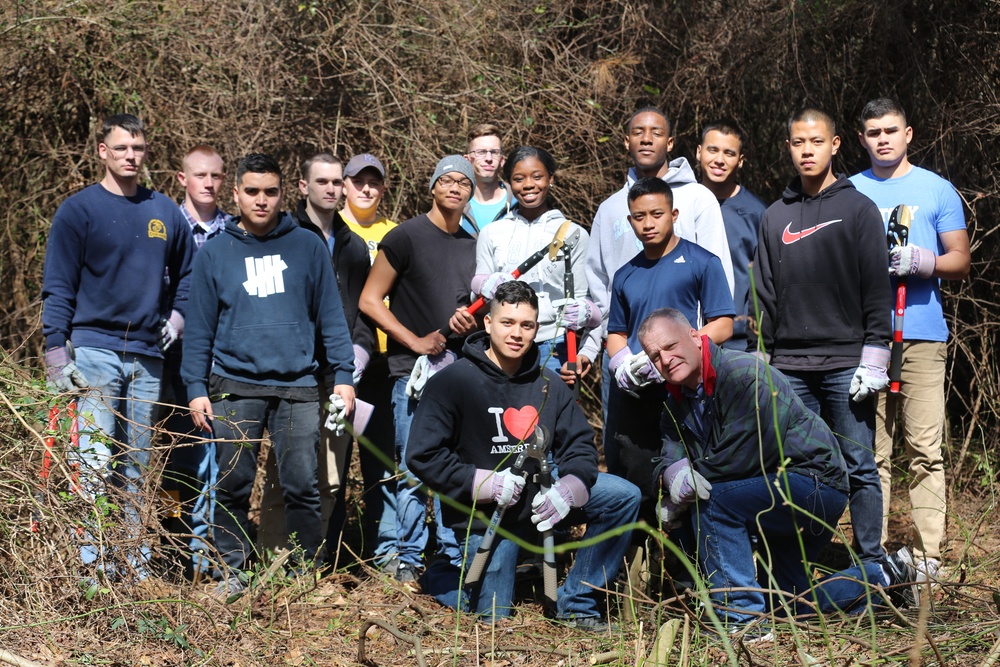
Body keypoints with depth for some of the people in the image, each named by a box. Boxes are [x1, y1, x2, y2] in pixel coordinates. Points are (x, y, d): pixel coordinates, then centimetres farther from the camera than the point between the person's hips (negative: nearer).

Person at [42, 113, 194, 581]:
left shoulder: (165, 212, 11)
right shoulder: (78, 210, -1)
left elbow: (186, 274, 24)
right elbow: (57, 288, -3)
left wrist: (177, 316, 8)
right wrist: (57, 356, -9)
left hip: (148, 356, 4)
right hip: (94, 349, -4)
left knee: (136, 467, 9)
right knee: (95, 460, -11)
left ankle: (134, 560, 15)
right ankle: (93, 562, -8)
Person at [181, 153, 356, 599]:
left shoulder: (307, 246, 7)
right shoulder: (214, 253, 8)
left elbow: (330, 316, 8)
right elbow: (200, 327, 9)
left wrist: (343, 375, 1)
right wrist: (196, 388, 2)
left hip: (298, 386, 0)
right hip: (235, 386, 1)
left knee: (302, 486, -1)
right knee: (233, 487, 4)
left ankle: (308, 572, 11)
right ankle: (231, 572, 15)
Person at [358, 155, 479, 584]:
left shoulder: (474, 247, 16)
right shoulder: (406, 237, -1)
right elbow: (370, 300, -3)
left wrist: (471, 321, 2)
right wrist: (416, 341, -10)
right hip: (415, 371, -5)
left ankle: (453, 559, 14)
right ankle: (408, 559, 6)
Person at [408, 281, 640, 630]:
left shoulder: (548, 384, 1)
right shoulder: (452, 381, -13)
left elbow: (580, 445, 0)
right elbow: (422, 456, -16)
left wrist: (568, 490, -21)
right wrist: (485, 483, -25)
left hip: (539, 496, 4)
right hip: (483, 510, -4)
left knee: (624, 496, -12)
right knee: (494, 616, -5)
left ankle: (576, 602, -1)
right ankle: (438, 574, 28)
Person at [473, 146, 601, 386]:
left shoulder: (573, 235, 9)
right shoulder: (491, 234, 12)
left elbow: (583, 301, 6)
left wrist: (586, 352, -10)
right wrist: (484, 288, -12)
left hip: (554, 351, -1)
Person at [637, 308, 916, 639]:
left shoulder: (744, 374, -24)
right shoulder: (677, 401, 5)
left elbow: (745, 454, -30)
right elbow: (670, 459, -3)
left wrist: (692, 475, -21)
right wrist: (671, 476, -26)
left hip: (816, 483, -10)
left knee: (711, 501, -30)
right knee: (784, 606, 15)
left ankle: (742, 618, -23)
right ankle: (884, 577, 34)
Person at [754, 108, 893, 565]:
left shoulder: (859, 209, 3)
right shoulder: (776, 216, 14)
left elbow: (877, 291, -1)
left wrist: (874, 359, -9)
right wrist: (761, 358, 8)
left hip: (846, 364, -3)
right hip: (790, 368, 3)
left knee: (859, 466, 0)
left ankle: (871, 565, 7)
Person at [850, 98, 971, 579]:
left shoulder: (936, 190, 11)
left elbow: (961, 261, 9)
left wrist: (924, 262, -11)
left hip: (921, 332, -1)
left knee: (925, 448, -6)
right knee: (870, 449, 1)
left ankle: (927, 556, -2)